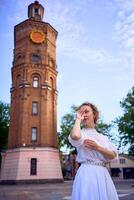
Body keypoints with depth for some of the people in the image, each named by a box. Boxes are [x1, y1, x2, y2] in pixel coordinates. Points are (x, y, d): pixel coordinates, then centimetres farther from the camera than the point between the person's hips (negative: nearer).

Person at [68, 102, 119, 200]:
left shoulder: (103, 137, 12)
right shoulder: (80, 133, -1)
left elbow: (114, 157, 2)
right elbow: (75, 136, -28)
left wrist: (97, 148, -14)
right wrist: (78, 120, -11)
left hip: (103, 174, 5)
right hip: (87, 174, -4)